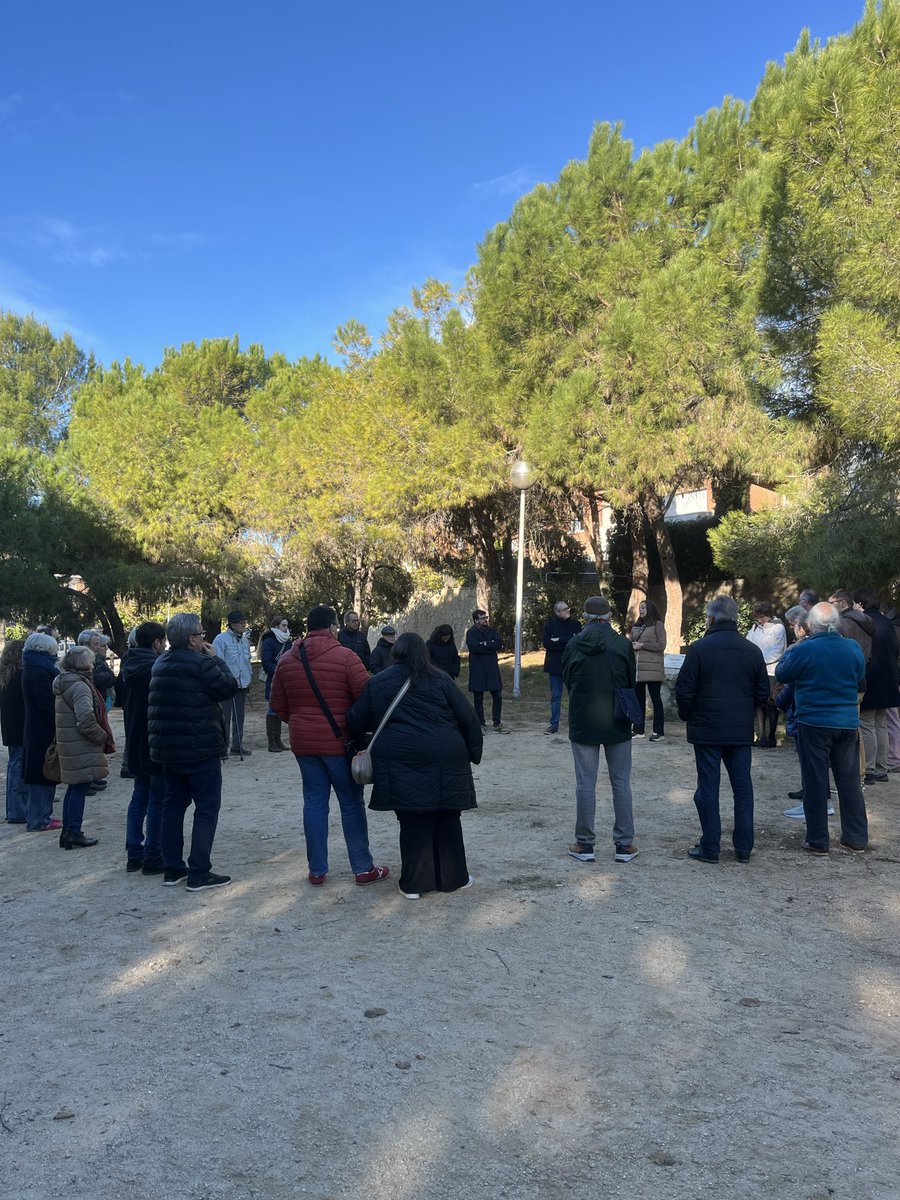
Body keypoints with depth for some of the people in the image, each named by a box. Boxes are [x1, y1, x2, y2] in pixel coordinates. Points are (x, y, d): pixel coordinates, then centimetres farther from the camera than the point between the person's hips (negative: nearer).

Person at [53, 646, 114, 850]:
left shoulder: (63, 683, 14)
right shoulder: (79, 686, -17)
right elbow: (86, 720, -26)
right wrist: (103, 737, -12)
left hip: (68, 745, 10)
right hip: (81, 748, -10)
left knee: (73, 788, 16)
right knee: (80, 789, -2)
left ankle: (68, 831, 23)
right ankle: (74, 833, 4)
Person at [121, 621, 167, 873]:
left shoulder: (130, 665, 8)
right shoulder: (156, 666, -18)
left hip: (136, 744, 8)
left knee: (139, 798, 16)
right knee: (158, 800, 0)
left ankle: (134, 854, 19)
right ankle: (152, 857, 4)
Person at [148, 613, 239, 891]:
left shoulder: (161, 663, 11)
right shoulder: (200, 663, -16)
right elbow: (229, 687, -10)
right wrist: (215, 658, 1)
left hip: (167, 749, 8)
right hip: (200, 748, -8)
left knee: (173, 805, 15)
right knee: (206, 808, -1)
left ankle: (172, 868, 20)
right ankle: (199, 873, -2)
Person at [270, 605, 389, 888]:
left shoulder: (287, 660, 4)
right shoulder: (345, 657, -12)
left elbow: (277, 704, 9)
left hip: (303, 743, 4)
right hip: (339, 741, -4)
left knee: (314, 802, 11)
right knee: (351, 803, 6)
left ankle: (317, 870, 15)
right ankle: (363, 868, 13)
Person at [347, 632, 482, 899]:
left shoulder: (377, 683, 8)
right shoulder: (440, 680, 6)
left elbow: (356, 722, 9)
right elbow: (468, 718, 4)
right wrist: (473, 752, 13)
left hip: (401, 763, 0)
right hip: (444, 762, 0)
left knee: (413, 822, 9)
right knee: (447, 820, 13)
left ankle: (414, 883, 14)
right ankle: (453, 877, 22)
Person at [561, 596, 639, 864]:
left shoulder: (574, 645, -6)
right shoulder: (623, 644, -6)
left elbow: (567, 681, 5)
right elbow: (631, 683, 3)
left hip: (583, 722, 0)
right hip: (618, 723, 0)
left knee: (585, 783, 6)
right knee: (621, 783, 9)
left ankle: (584, 844, 12)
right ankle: (624, 845, 13)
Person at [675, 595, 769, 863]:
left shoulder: (699, 648, -11)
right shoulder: (752, 650, 2)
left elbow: (684, 691, -10)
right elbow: (763, 692, 8)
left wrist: (686, 716, 8)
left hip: (707, 730, -3)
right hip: (741, 731, 4)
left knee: (708, 788, 4)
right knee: (743, 787, 11)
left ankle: (709, 847, 8)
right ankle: (743, 847, 16)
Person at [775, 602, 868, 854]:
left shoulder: (804, 650, -16)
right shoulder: (853, 648, -1)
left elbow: (781, 675, -2)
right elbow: (860, 682, 13)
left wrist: (791, 651, 11)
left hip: (814, 724, -4)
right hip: (847, 723, 4)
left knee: (815, 783, 4)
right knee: (849, 781, 13)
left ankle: (818, 841, 9)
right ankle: (856, 837, 21)